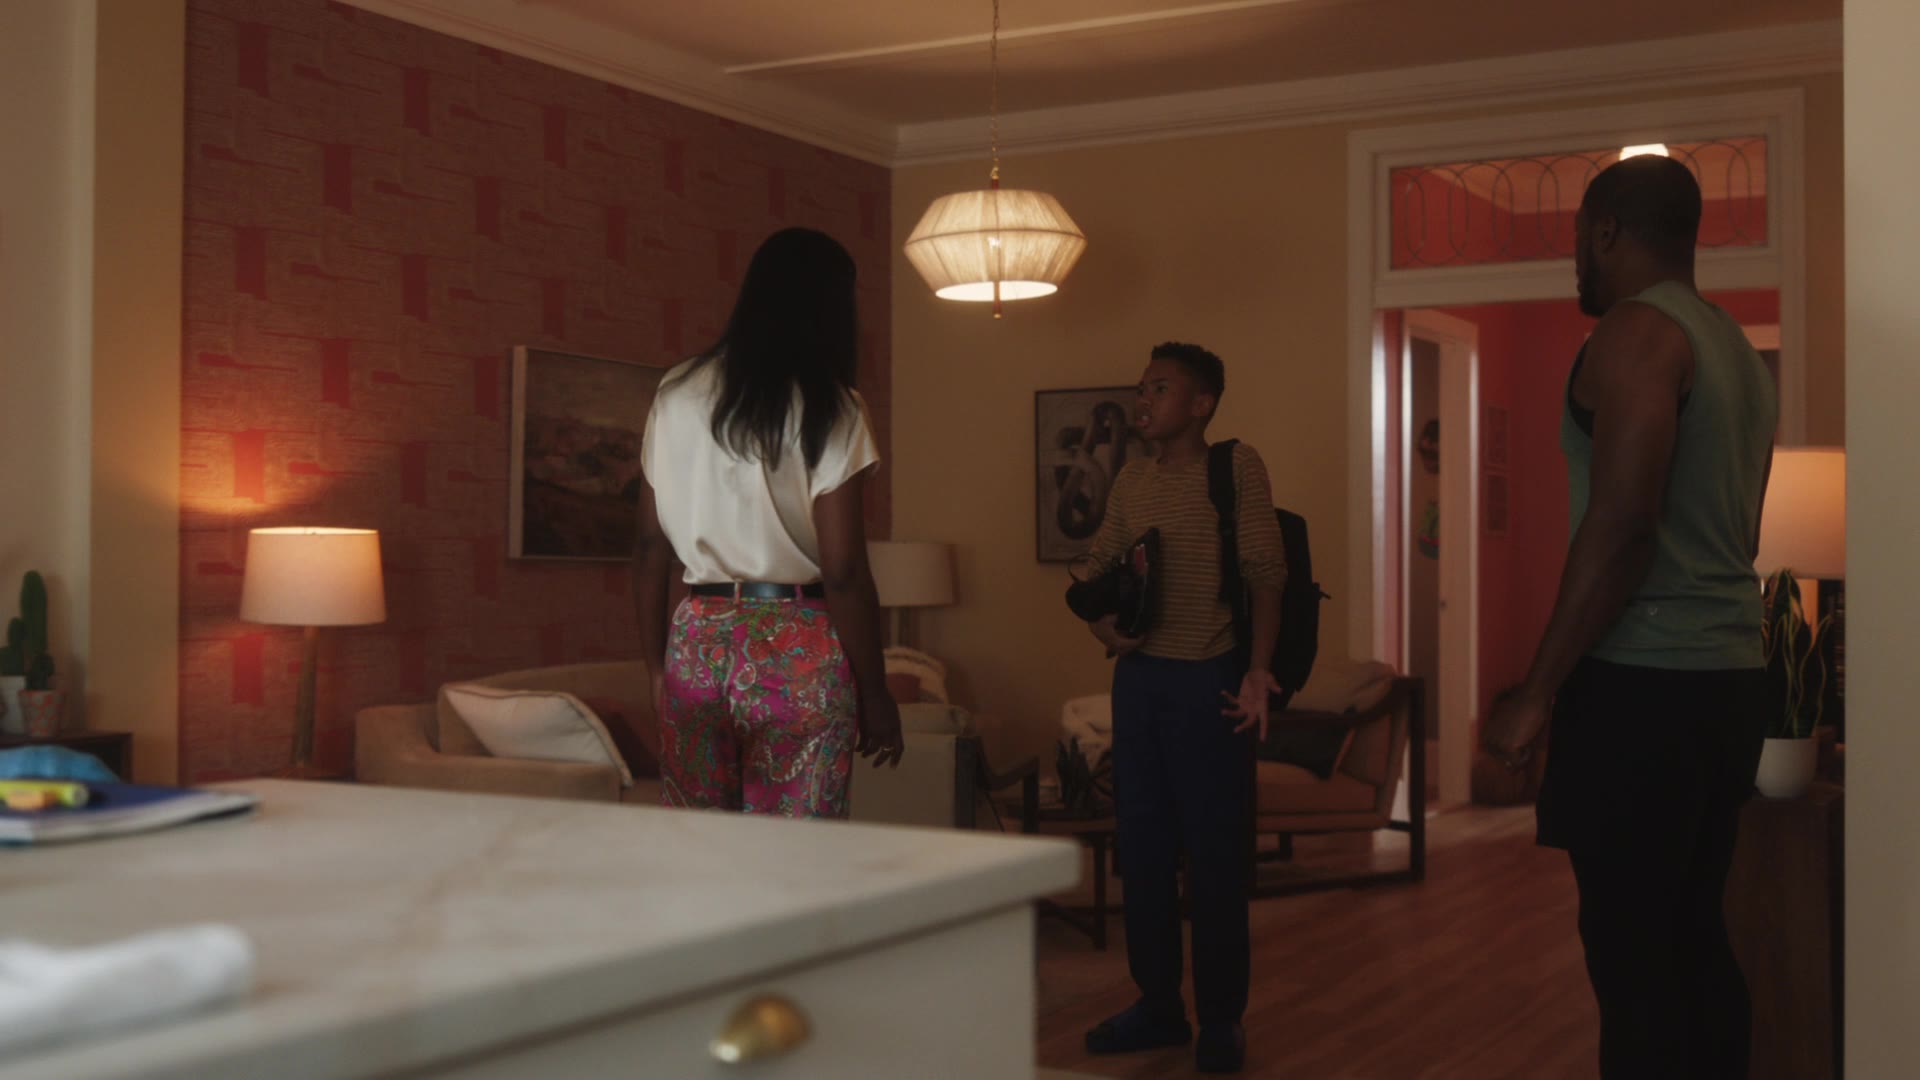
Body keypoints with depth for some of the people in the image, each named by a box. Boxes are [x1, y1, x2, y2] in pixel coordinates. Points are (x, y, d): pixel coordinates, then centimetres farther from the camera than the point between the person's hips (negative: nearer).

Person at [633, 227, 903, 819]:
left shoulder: (677, 395, 6)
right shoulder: (828, 410, -6)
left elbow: (650, 548, 7)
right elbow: (844, 572, -10)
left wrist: (657, 666, 16)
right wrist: (875, 695, -1)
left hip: (697, 641, 4)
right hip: (797, 652, -4)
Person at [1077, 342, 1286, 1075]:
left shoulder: (1237, 468, -6)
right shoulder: (1131, 480, 11)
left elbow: (1266, 573, -10)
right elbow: (1100, 564, 20)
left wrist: (1258, 668, -17)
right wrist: (1101, 617, 0)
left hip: (1208, 681, -6)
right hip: (1138, 676, 6)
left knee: (1216, 854, 0)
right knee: (1143, 848, 10)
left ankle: (1221, 1019, 11)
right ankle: (1158, 1006, 22)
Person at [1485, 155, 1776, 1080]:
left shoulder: (1634, 333, -10)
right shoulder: (1737, 349, 17)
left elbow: (1622, 525, -20)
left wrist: (1537, 693, -16)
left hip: (1645, 682, -9)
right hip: (1726, 677, 9)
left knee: (1630, 950, -5)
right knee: (1692, 935, 13)